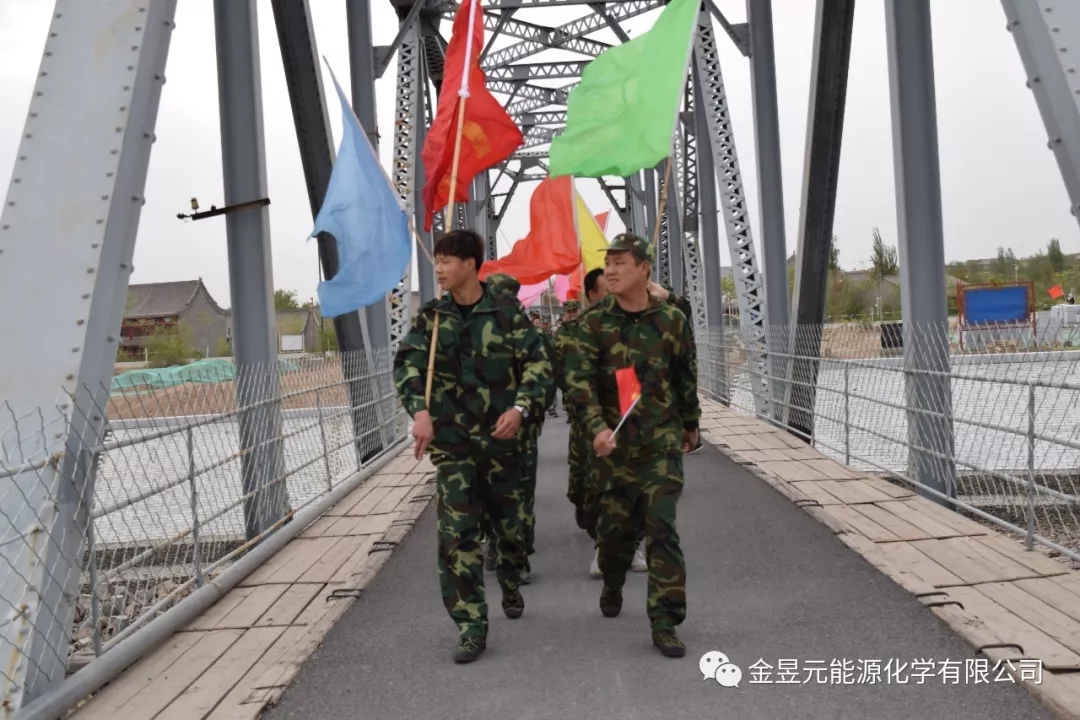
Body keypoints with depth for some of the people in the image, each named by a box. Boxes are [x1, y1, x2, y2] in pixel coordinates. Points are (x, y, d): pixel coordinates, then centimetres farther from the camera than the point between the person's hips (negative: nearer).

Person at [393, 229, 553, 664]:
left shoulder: (507, 312, -4)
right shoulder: (431, 317, 3)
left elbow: (537, 364, -5)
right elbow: (407, 365, -7)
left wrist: (520, 407, -21)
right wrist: (419, 411, -24)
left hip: (501, 437, -1)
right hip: (451, 441, 1)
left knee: (511, 524, 14)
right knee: (456, 535, -6)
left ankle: (511, 586, 45)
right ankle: (471, 628, 4)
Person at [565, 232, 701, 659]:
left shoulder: (672, 320, -2)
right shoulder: (593, 323, -5)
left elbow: (686, 378, 10)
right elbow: (579, 379, -14)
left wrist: (690, 424, 20)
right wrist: (597, 427, -28)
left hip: (661, 441, -1)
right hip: (613, 441, 1)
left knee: (662, 529, -6)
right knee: (614, 527, 11)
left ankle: (665, 622, 1)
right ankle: (612, 587, 41)